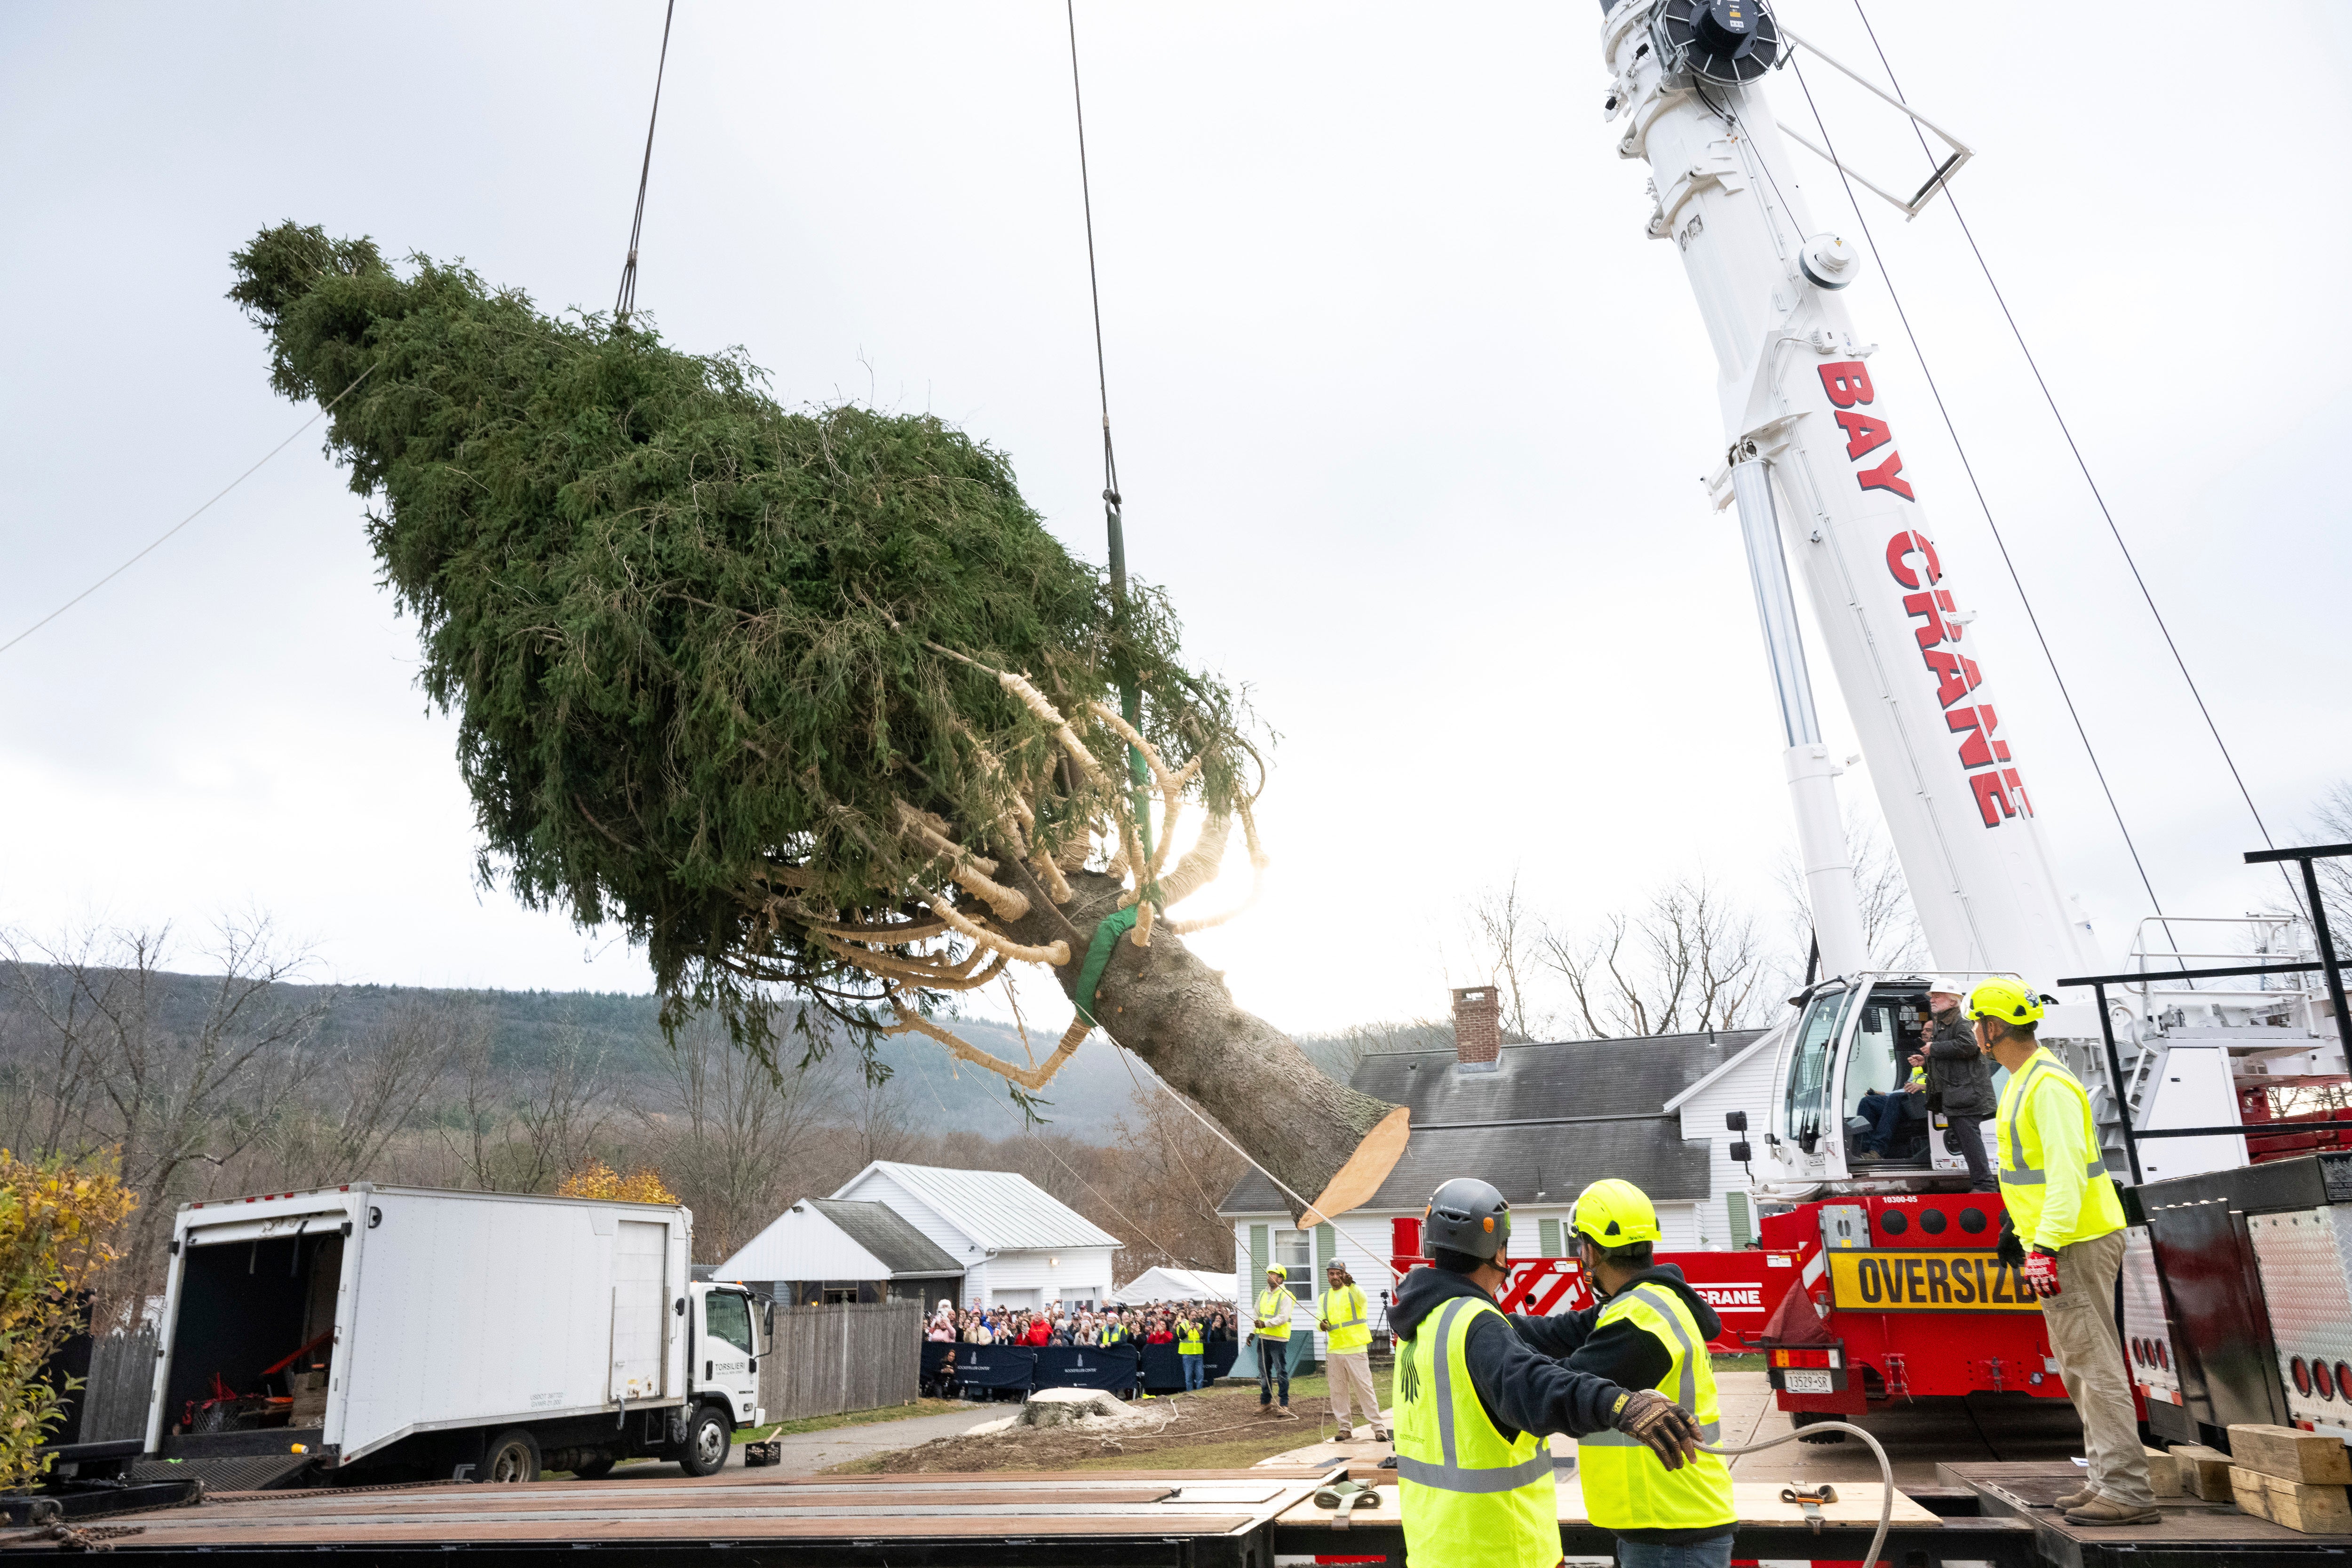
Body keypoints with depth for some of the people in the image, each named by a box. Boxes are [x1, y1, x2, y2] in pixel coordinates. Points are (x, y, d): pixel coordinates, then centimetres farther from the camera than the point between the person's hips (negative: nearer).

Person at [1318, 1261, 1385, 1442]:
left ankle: (1377, 1427, 2)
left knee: (1365, 1388, -5)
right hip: (1334, 1351, 5)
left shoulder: (1353, 1291, -2)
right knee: (1338, 1391, 8)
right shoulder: (1325, 1298, 13)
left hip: (1356, 1349, -5)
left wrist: (1351, 1284, -47)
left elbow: (1361, 1298, -26)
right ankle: (1346, 1428, 17)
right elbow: (1319, 1319, 7)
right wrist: (1321, 1324, -18)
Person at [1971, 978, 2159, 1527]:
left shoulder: (2049, 1085, -18)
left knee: (2094, 1364, -8)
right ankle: (2108, 1480, 21)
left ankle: (2128, 1491, -5)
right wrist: (2017, 1227, 30)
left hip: (2077, 1245, -11)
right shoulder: (2024, 1082, 15)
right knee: (2077, 1367, 14)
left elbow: (2067, 1171, -26)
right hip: (2061, 1242, 11)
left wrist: (2046, 1245, -30)